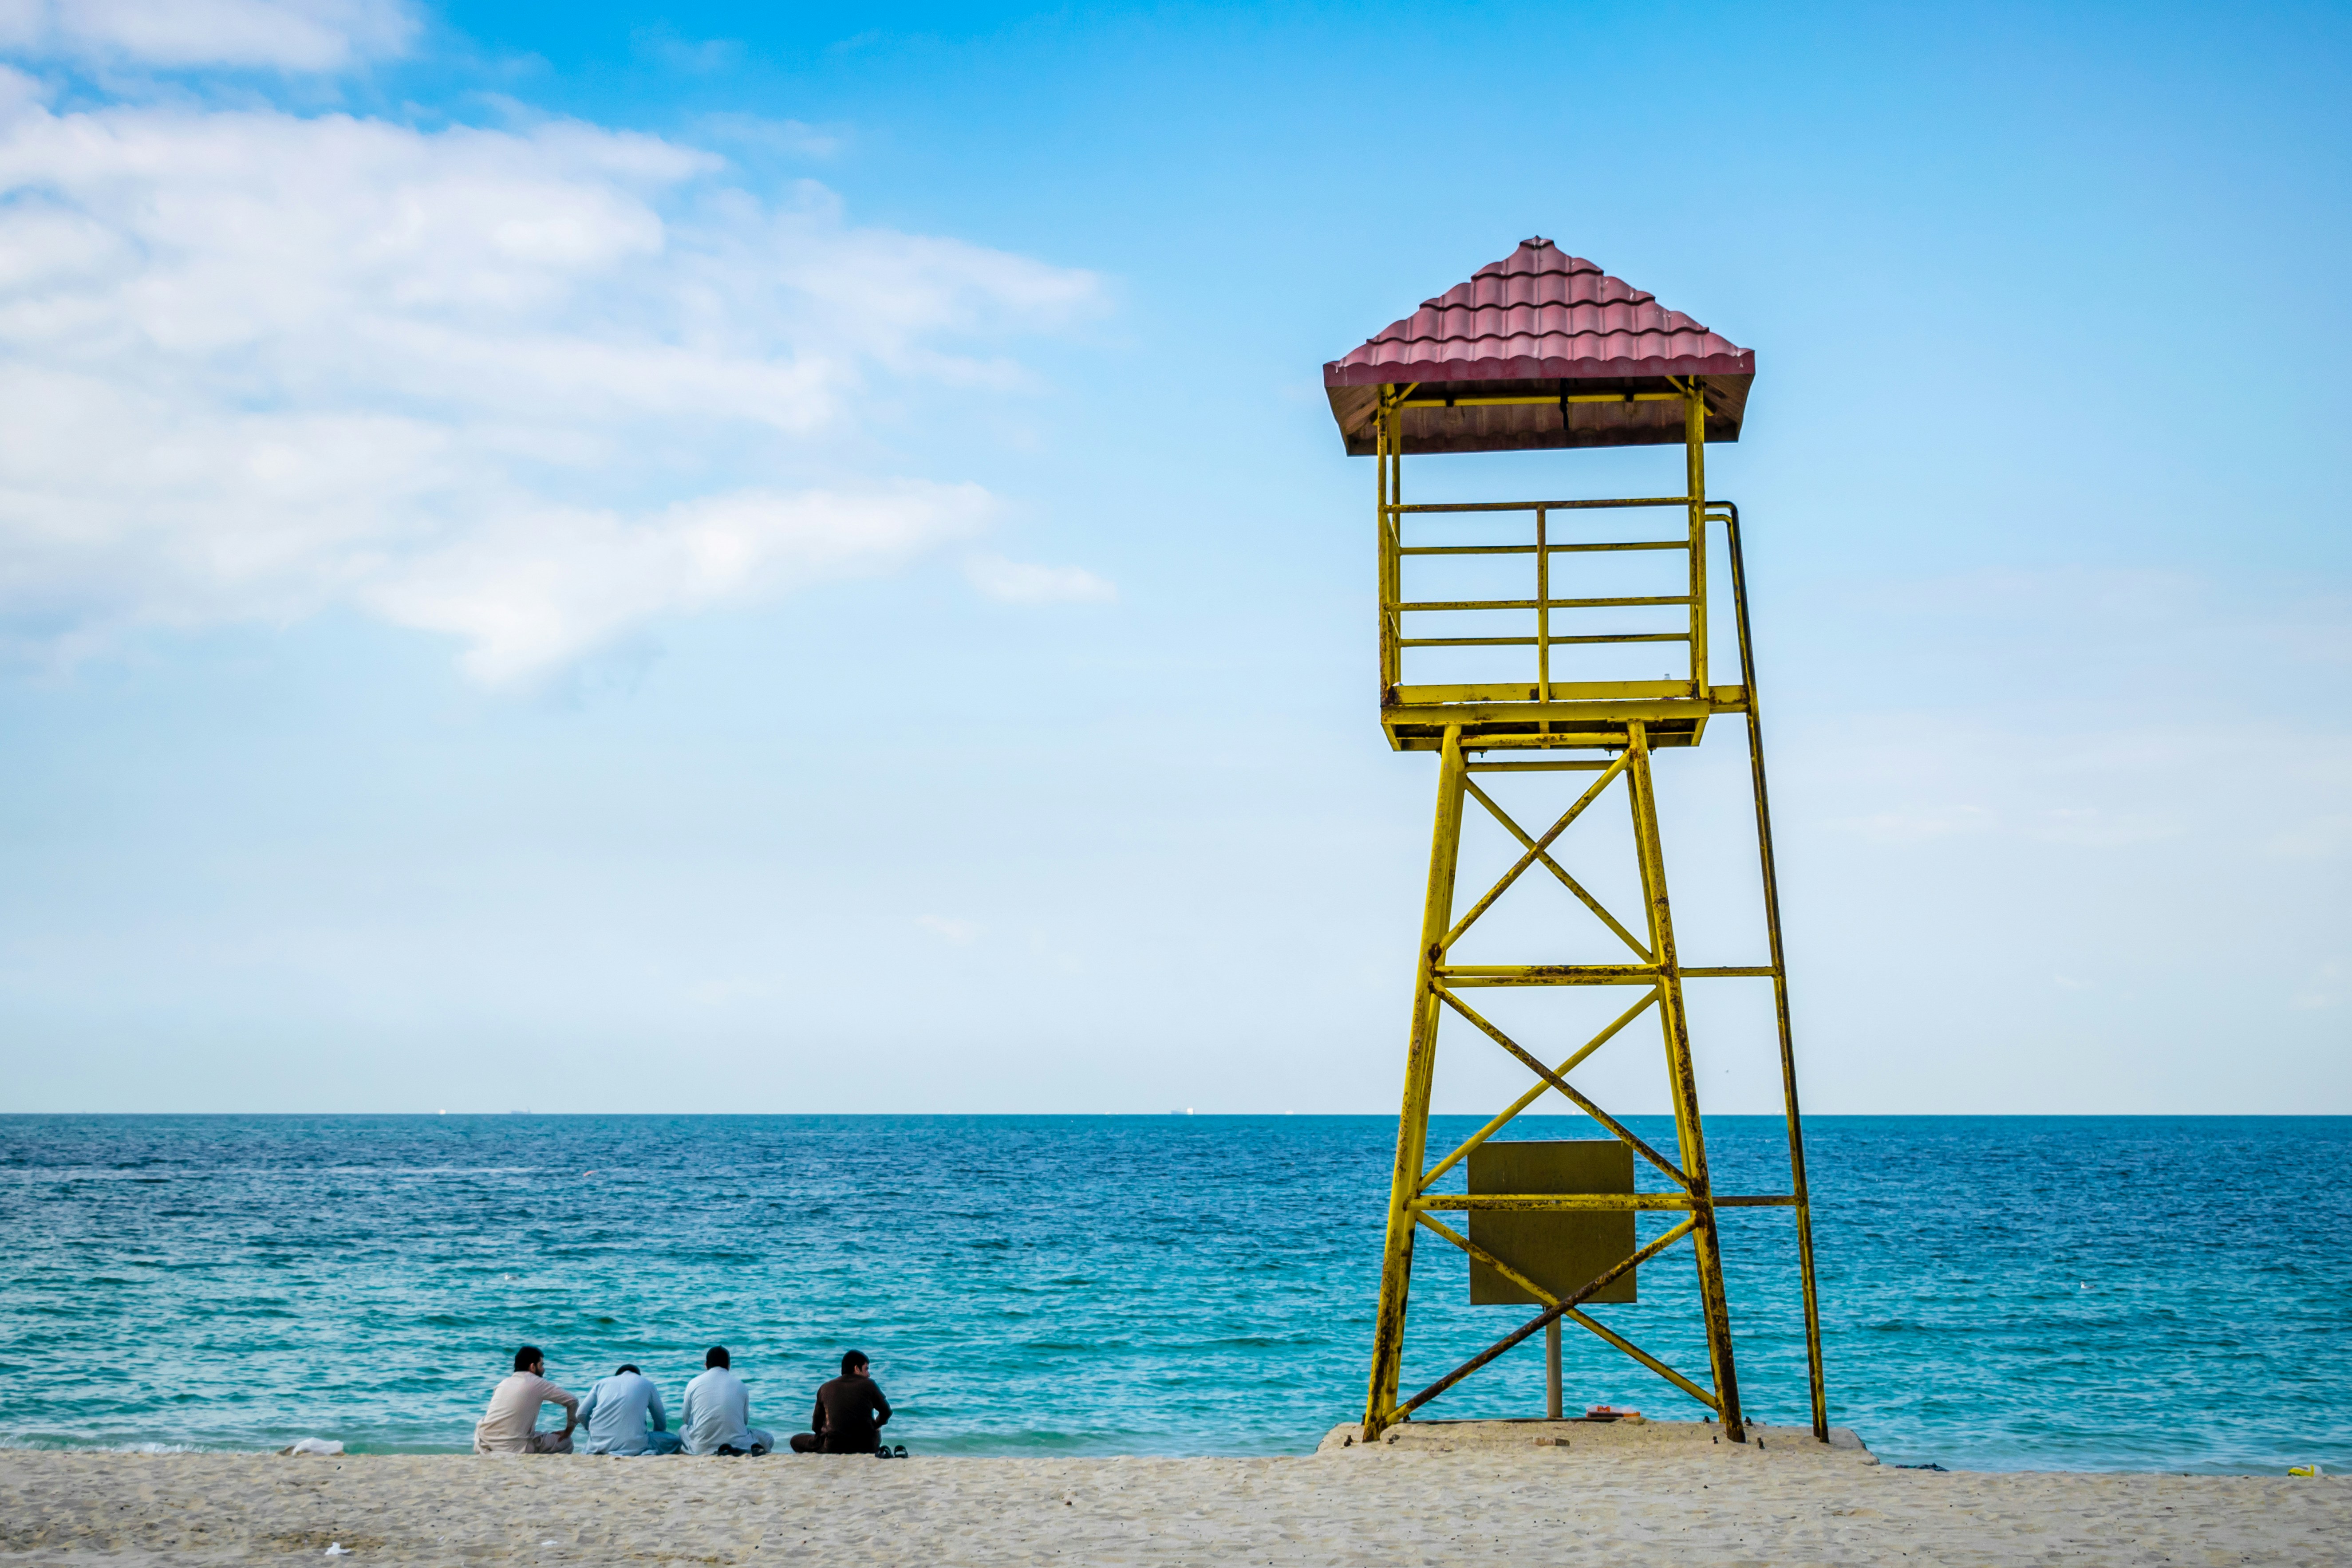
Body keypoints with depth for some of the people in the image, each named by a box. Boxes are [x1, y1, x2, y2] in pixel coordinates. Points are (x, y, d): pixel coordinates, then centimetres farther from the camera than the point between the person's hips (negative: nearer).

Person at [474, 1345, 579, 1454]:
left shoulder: (504, 1383, 15)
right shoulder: (537, 1383, -1)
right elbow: (572, 1402, 2)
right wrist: (568, 1432, 14)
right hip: (512, 1448, -6)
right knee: (565, 1443, 8)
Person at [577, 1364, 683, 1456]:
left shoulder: (603, 1382, 19)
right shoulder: (647, 1384, 15)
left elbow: (581, 1414, 12)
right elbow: (661, 1423, 20)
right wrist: (654, 1442, 38)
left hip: (599, 1445, 2)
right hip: (632, 1445, -2)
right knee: (674, 1441, 20)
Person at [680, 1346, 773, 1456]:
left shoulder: (694, 1384, 7)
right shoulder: (740, 1385, 8)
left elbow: (687, 1419, 17)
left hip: (702, 1447, 0)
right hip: (738, 1444, 0)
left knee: (683, 1428, 31)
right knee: (769, 1438, 27)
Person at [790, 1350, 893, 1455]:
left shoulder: (826, 1388, 7)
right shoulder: (869, 1385, 2)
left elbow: (816, 1426, 13)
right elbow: (886, 1412, 14)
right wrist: (875, 1425, 33)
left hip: (833, 1448, -1)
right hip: (866, 1447, 1)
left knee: (796, 1441, 20)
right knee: (877, 1433, 38)